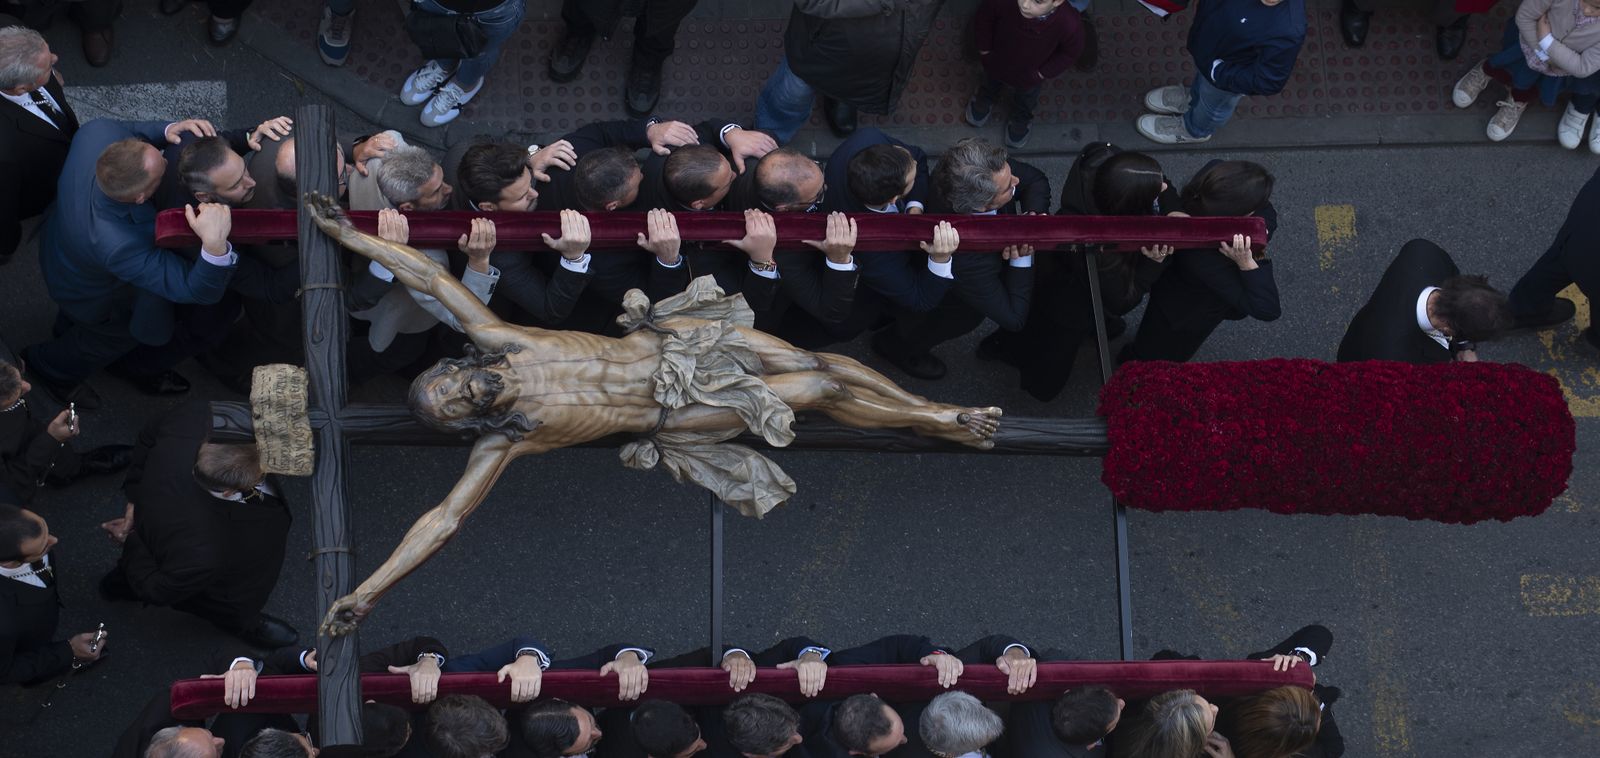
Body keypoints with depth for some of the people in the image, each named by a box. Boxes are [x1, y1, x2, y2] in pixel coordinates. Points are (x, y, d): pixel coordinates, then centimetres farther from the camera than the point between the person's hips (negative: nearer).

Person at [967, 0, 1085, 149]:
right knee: (990, 87, 37)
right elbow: (984, 18, -17)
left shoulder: (1069, 24, -43)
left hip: (1030, 79, 0)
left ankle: (1020, 121, 68)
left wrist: (1043, 73, -12)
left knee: (1025, 102, 35)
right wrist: (985, 50, -7)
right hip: (995, 63, 0)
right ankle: (983, 101, 71)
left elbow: (1070, 53, -18)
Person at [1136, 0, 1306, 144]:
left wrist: (1218, 72, -23)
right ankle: (1194, 98, 70)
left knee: (1214, 103, 30)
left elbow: (1269, 83, -30)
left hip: (1227, 75, -4)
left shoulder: (1287, 31, -46)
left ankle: (1194, 129, 62)